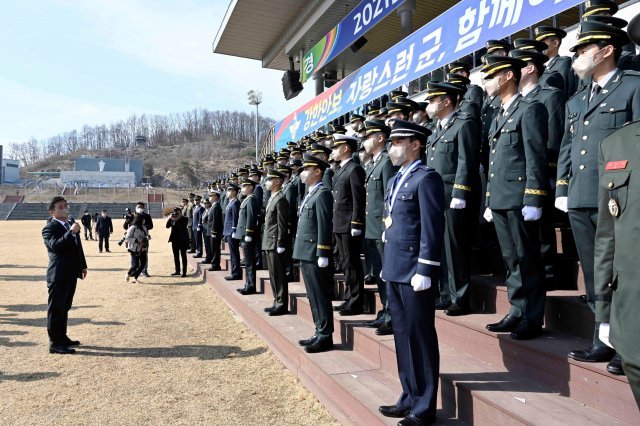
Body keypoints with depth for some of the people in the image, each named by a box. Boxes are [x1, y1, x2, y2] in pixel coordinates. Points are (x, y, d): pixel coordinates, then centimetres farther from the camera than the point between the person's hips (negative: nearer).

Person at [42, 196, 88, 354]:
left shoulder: (71, 225, 14)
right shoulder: (49, 228, -11)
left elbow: (78, 246, 20)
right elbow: (55, 245, -29)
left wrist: (83, 265, 20)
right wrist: (71, 232, -36)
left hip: (71, 274, 8)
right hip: (58, 276, -8)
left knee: (65, 307, 18)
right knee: (56, 309, -1)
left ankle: (62, 338, 29)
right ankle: (55, 343, 5)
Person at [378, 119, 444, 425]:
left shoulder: (426, 178, -10)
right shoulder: (395, 180, 17)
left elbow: (432, 228, -16)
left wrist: (424, 271, -20)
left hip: (414, 273, -9)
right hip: (394, 272, 9)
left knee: (420, 338, 1)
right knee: (402, 335, 16)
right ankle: (410, 397, 30)